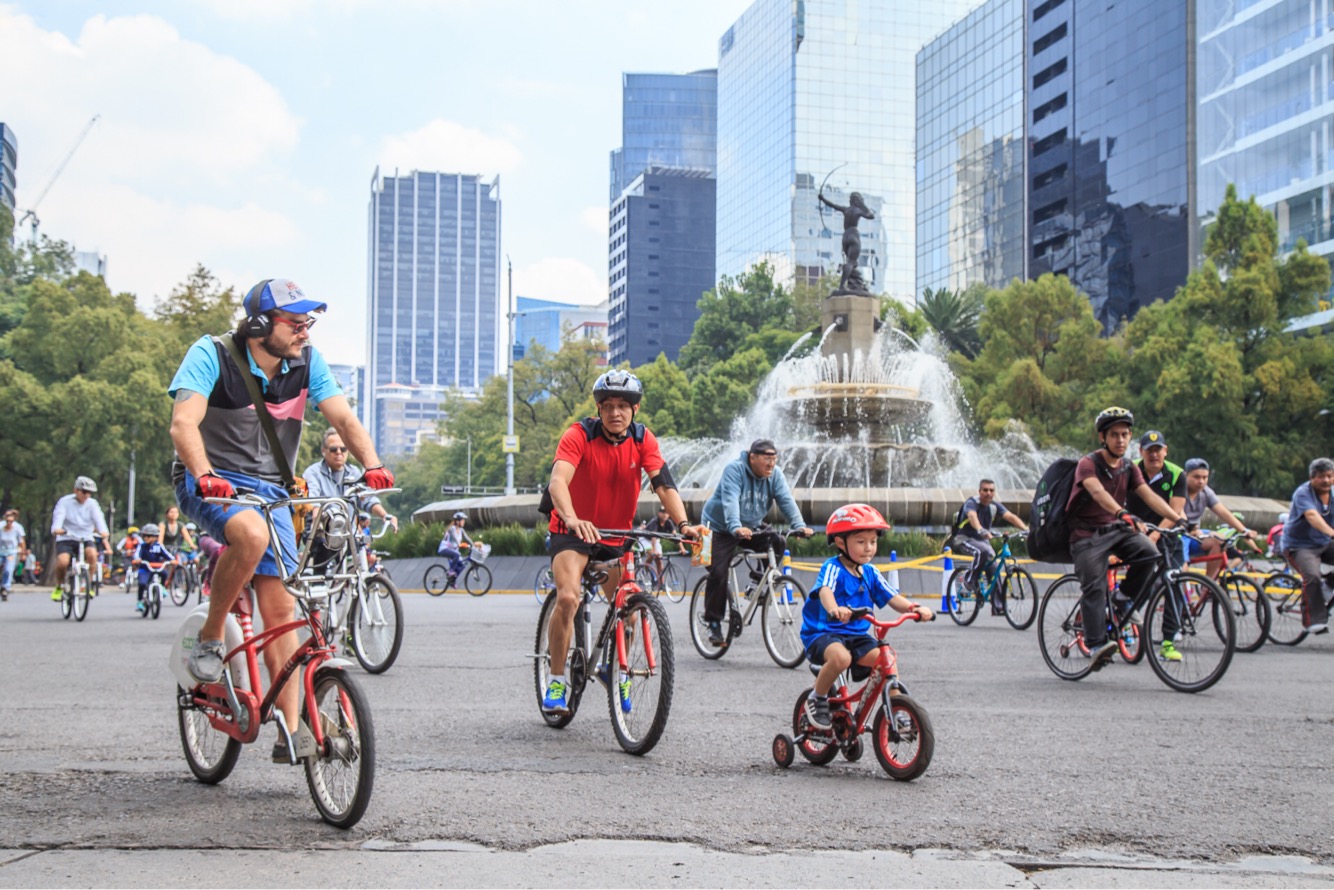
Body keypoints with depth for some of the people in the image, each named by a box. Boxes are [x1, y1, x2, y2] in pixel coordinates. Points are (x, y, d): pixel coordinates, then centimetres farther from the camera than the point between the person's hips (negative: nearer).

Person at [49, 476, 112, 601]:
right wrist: (57, 529, -42)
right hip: (66, 539, -1)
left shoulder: (92, 504, -1)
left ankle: (90, 585, -12)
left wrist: (105, 535, -33)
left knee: (92, 553, -31)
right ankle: (59, 587, 1)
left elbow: (99, 521, -14)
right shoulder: (65, 502, -5)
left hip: (85, 539, 1)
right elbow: (58, 517, -20)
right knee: (62, 561, -28)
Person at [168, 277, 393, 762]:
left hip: (269, 489, 4)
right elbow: (184, 423, -25)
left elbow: (343, 417, -6)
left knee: (279, 606, -5)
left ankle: (291, 731, -2)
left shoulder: (307, 362, -2)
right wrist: (205, 475, -44)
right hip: (210, 482, -4)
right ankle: (210, 636, -13)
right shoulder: (212, 355, -14)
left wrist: (372, 464, -25)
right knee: (252, 533, -38)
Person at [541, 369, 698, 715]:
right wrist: (573, 520, -54)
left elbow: (664, 483, -18)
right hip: (573, 530, -4)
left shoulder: (643, 439, -9)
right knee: (568, 598, -25)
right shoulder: (579, 435, -20)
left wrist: (683, 524, -36)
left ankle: (619, 671, 29)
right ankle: (557, 681, -10)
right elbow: (558, 480, -35)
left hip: (617, 534, 4)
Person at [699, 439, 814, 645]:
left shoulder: (775, 474, -8)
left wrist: (799, 525, -35)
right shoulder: (734, 470, -23)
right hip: (720, 527, -5)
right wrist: (736, 528, -52)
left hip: (751, 527, 5)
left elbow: (786, 500, -18)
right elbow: (730, 500, -36)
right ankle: (713, 623, -4)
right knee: (719, 573, -15)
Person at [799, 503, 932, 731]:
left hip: (857, 635, 6)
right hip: (823, 633, -6)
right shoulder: (833, 568, -12)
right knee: (840, 656, -36)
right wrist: (834, 609, -56)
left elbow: (892, 598, 3)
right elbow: (825, 590, -32)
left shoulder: (871, 573, 9)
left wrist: (914, 608, -19)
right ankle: (817, 699, -10)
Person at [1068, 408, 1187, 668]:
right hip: (1088, 533, -5)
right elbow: (1098, 492, -31)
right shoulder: (1088, 463, -12)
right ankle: (1096, 645, -19)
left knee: (1149, 553, -22)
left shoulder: (1129, 468, 7)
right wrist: (1123, 514, -49)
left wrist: (1178, 518, -20)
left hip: (1116, 530, 5)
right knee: (1094, 587, -17)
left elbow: (1149, 495, -5)